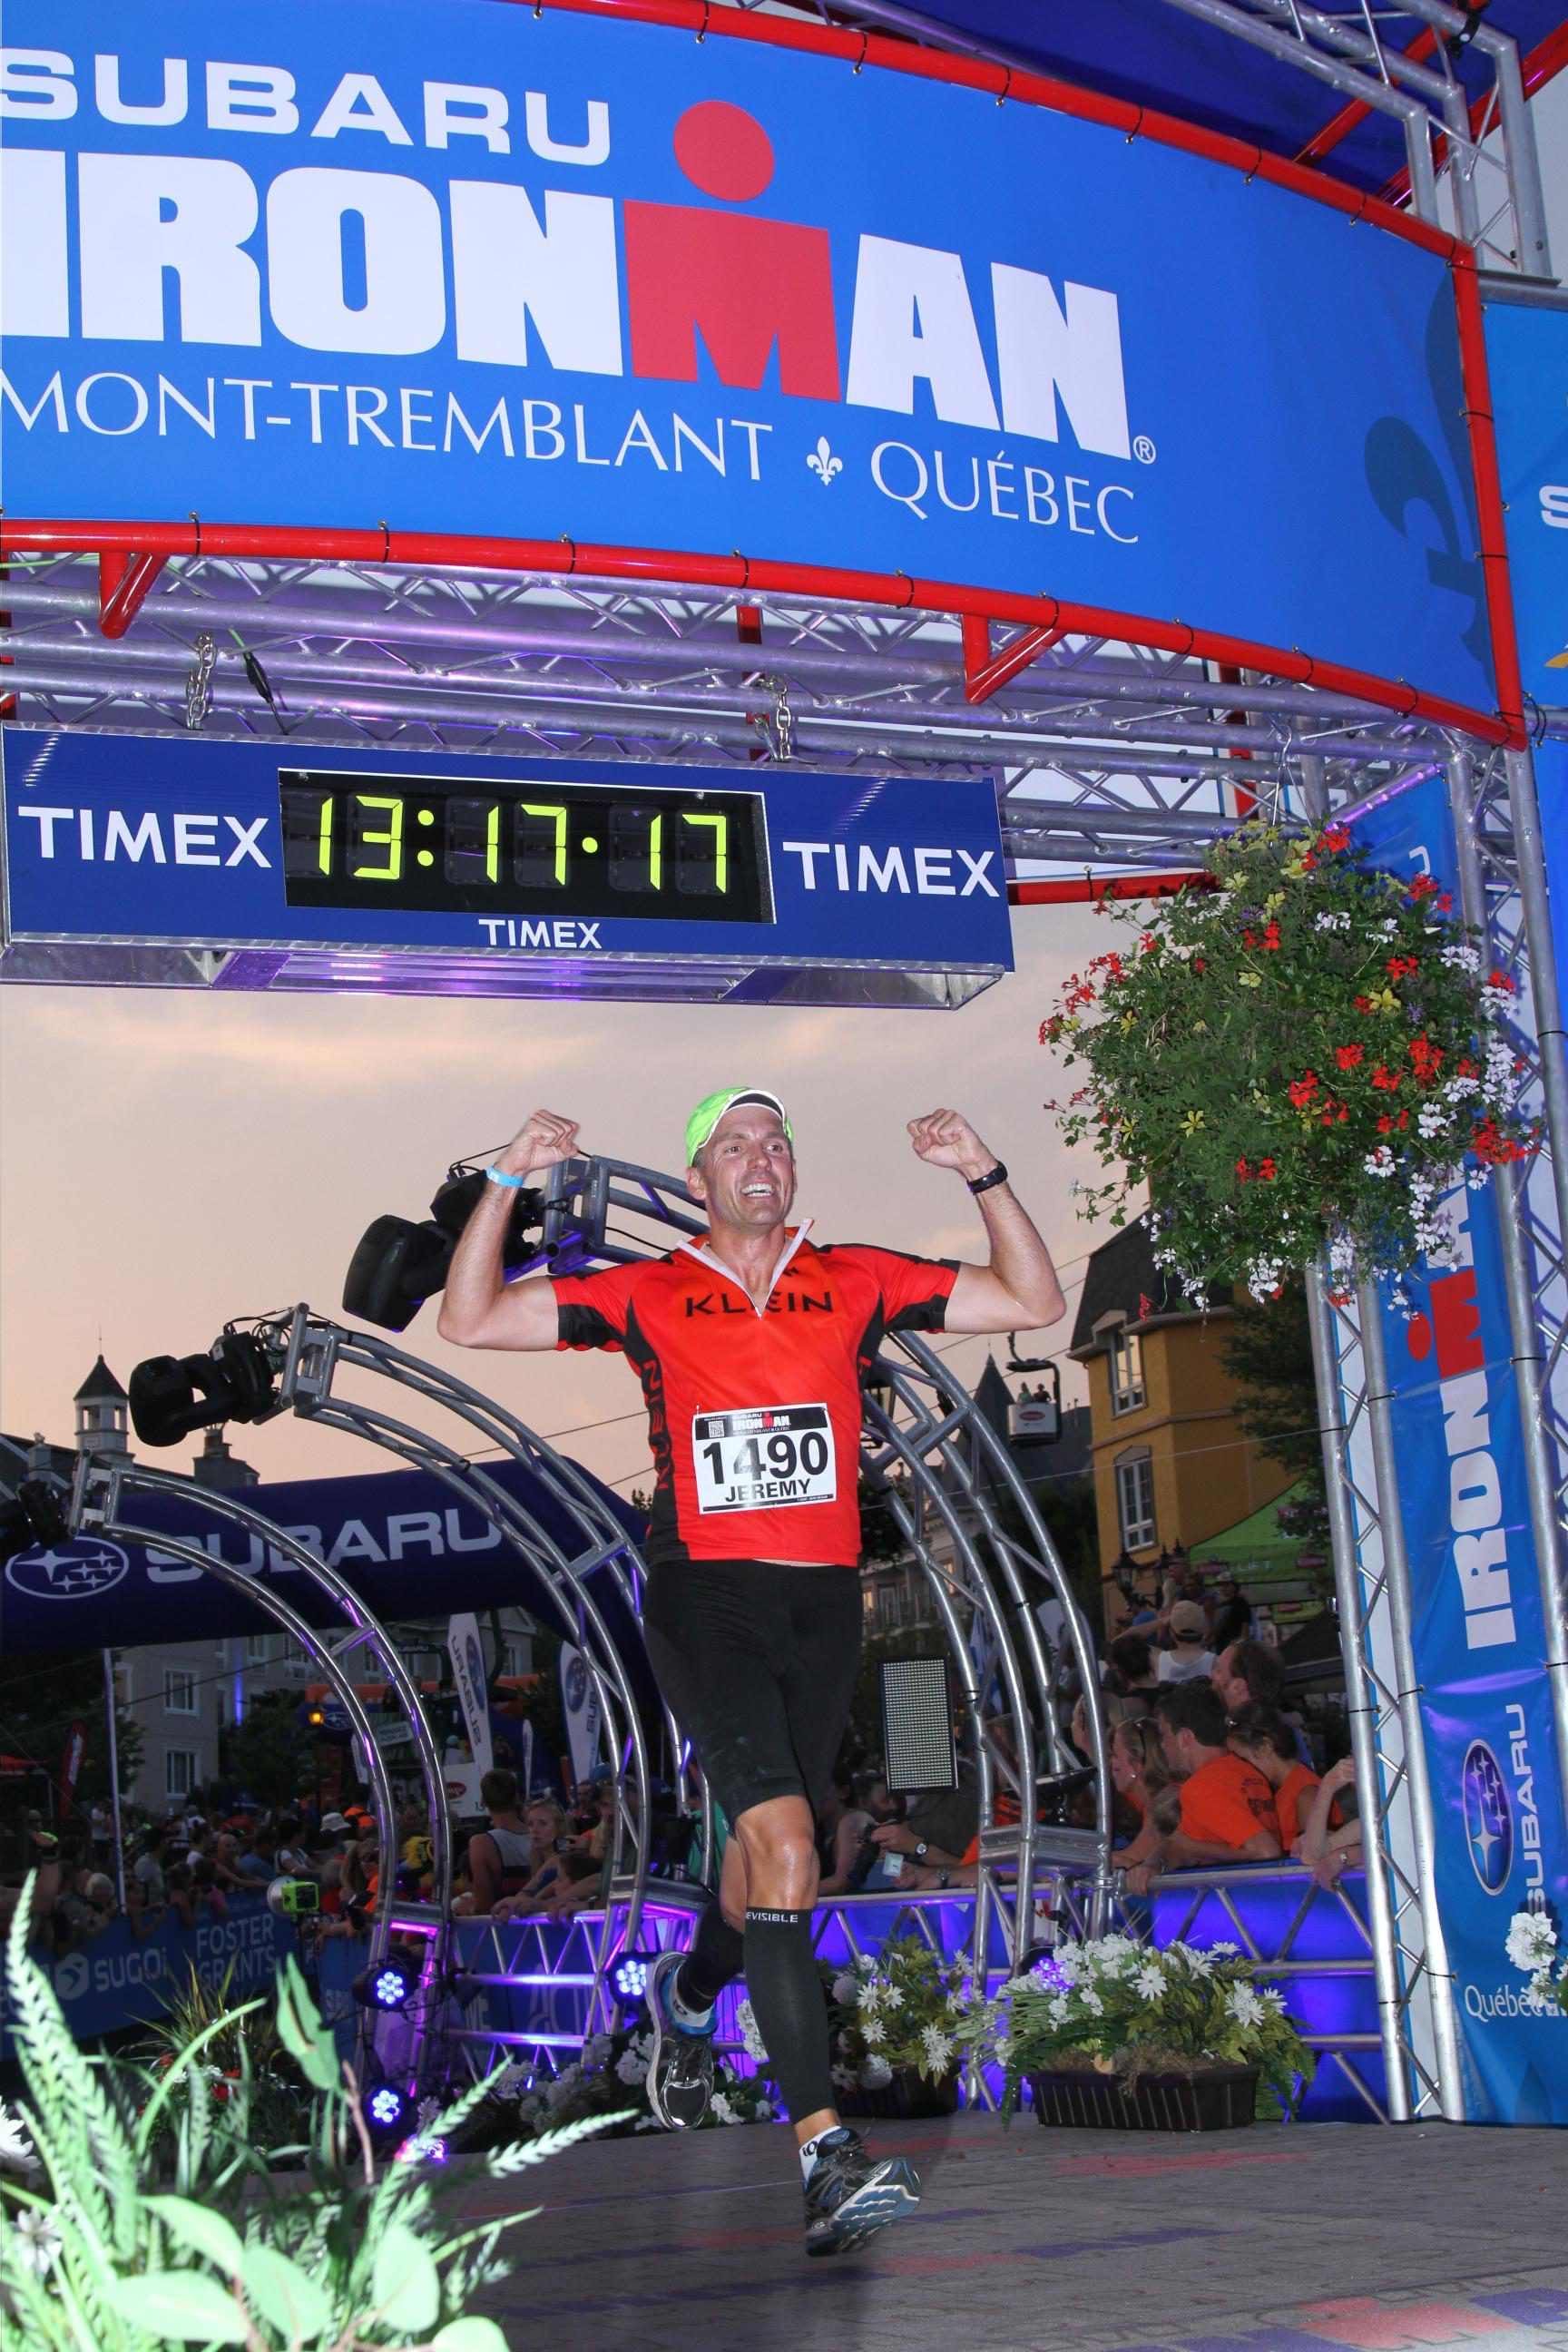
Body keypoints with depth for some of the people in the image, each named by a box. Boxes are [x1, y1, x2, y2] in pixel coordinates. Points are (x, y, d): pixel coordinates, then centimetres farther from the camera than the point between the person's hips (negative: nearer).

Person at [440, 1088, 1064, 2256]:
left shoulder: (854, 1281, 9)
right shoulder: (648, 1295, 4)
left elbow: (1033, 1302, 9)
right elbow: (471, 1320, 1)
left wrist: (985, 1176, -3)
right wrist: (507, 1183, -8)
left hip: (824, 1601, 4)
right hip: (704, 1595, -4)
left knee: (768, 1846, 16)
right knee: (783, 1838, -21)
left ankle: (691, 1994, 51)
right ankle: (827, 2148, -23)